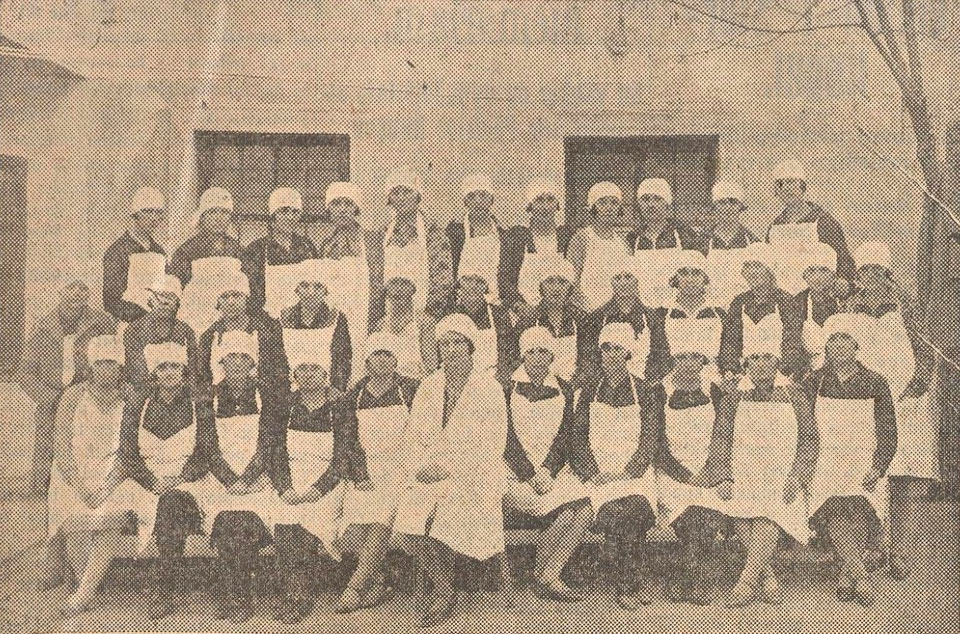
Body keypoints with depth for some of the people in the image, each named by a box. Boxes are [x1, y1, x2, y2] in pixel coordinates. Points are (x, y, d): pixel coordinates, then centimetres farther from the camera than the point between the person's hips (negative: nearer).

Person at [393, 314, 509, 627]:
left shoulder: (489, 389, 0)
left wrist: (449, 468, -14)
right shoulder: (429, 385, 14)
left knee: (439, 527, -26)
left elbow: (491, 446, -5)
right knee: (415, 519, -23)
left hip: (470, 476, -3)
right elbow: (414, 434, 13)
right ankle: (444, 589, -2)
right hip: (429, 473, 4)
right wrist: (415, 469, -5)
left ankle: (443, 593, 0)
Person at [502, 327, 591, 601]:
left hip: (553, 469, 5)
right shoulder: (507, 389, 1)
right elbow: (505, 440, -5)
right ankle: (541, 575, -6)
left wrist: (547, 470, -9)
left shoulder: (563, 391, 13)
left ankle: (549, 576, -12)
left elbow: (562, 437, 8)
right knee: (565, 512, -26)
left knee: (585, 511, -20)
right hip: (515, 473, -5)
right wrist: (532, 475, -13)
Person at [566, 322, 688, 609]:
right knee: (613, 511, -30)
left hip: (636, 473, -1)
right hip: (599, 474, 1)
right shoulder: (589, 393, 14)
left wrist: (626, 473, -11)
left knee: (634, 510, -31)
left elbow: (651, 440, 4)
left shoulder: (645, 393, 11)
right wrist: (595, 474, -8)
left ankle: (630, 587, -15)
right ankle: (642, 584, -17)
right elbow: (577, 438, 7)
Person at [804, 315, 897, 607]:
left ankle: (846, 578, -2)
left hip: (865, 465, 0)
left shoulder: (875, 384, 5)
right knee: (834, 517, -21)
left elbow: (888, 432, 5)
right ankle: (862, 580, -21)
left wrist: (877, 468, -6)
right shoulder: (815, 383, 8)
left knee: (858, 520, -17)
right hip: (827, 462, 1)